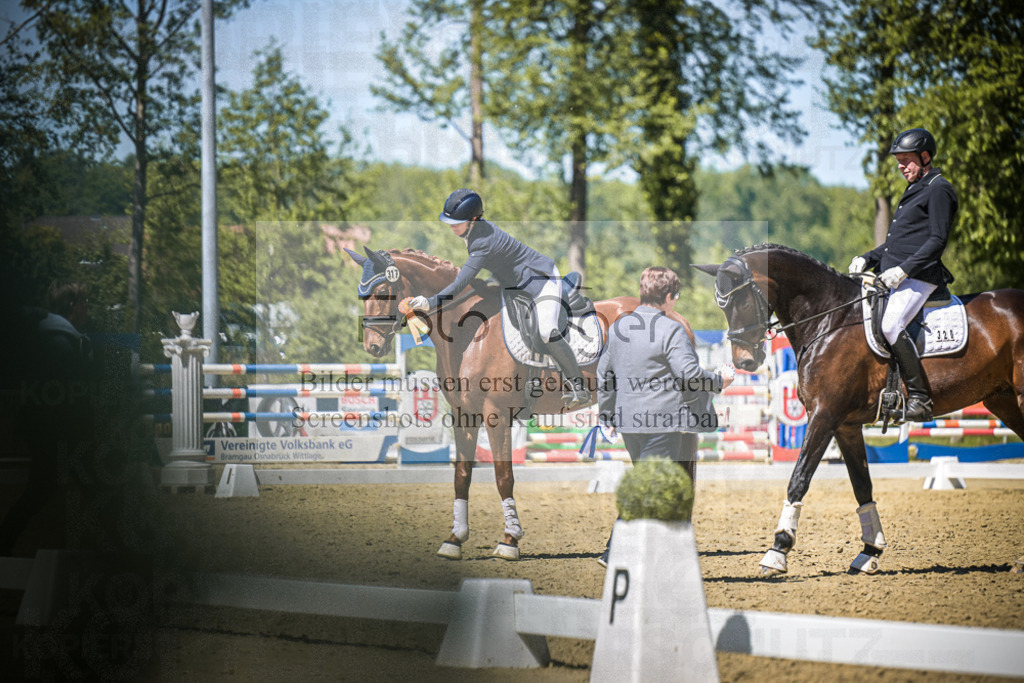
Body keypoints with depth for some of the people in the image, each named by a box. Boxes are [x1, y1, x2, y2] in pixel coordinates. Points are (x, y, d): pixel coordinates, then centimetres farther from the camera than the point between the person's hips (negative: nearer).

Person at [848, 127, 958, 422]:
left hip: (920, 277, -10)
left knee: (891, 324, -30)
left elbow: (937, 241, -15)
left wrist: (903, 269, -22)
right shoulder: (914, 191, 24)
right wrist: (867, 259, 13)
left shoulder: (938, 190, -6)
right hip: (896, 277, 11)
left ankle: (920, 397, -27)